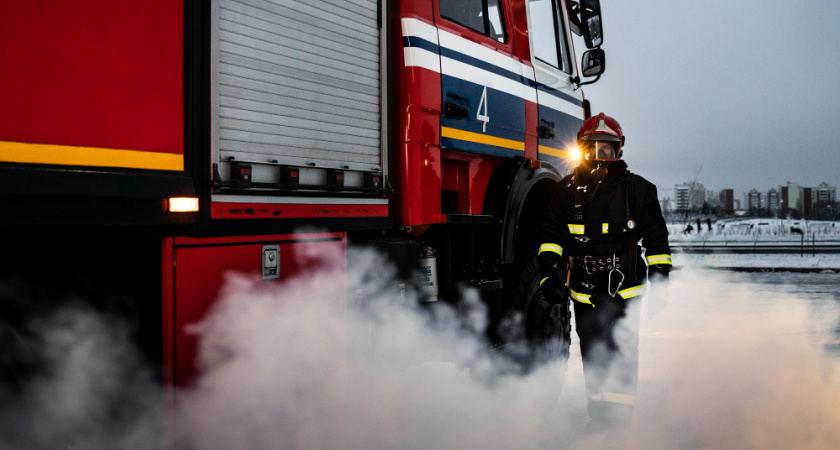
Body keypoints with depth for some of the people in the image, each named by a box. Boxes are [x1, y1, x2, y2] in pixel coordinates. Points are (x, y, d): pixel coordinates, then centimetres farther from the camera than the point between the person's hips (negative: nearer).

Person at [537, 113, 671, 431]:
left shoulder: (637, 189, 1)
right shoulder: (568, 190, 6)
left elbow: (656, 238, 5)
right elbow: (551, 233, 9)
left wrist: (660, 282, 3)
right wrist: (549, 272, -3)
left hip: (623, 289, -2)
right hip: (584, 290, 3)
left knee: (622, 353, -4)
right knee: (592, 354, 9)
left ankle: (622, 413, 9)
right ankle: (599, 414, 21)